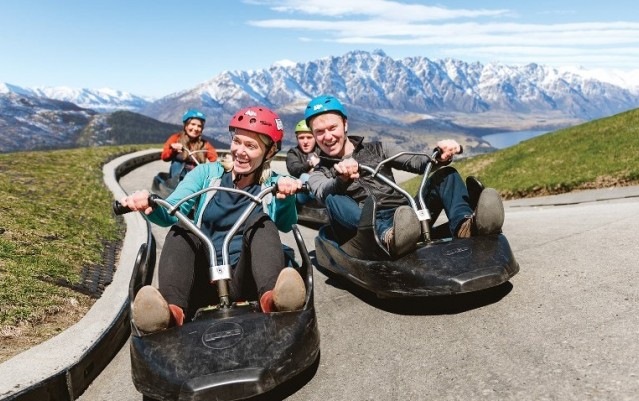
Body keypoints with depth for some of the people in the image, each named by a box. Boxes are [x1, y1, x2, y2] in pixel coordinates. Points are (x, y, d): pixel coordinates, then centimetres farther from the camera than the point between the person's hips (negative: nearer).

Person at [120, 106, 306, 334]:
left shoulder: (273, 184, 7)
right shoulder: (207, 173, 9)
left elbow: (285, 225, -14)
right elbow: (171, 212, -5)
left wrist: (288, 195, -35)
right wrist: (149, 206, -27)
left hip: (245, 281, -1)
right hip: (203, 280, 2)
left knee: (260, 222, -23)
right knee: (179, 231, -22)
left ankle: (273, 298, -46)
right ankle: (172, 309, -44)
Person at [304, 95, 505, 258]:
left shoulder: (376, 149, 20)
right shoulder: (319, 175, 13)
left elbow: (419, 163, 7)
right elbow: (325, 193, -12)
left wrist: (441, 155, -16)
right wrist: (342, 180, -36)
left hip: (407, 217, 3)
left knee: (445, 173, -8)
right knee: (334, 200, -29)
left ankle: (465, 224, -37)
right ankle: (388, 237, -55)